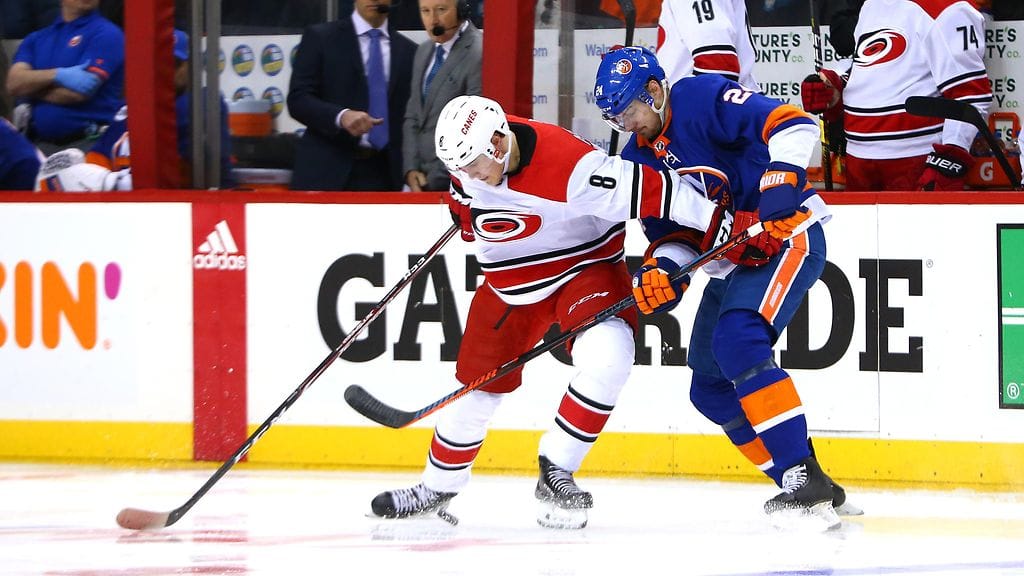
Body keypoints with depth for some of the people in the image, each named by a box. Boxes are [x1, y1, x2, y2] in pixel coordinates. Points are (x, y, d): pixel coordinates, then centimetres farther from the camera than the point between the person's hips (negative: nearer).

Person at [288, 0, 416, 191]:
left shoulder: (408, 51, 14)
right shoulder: (320, 38, 4)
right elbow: (298, 100, -4)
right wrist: (341, 116, -23)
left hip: (381, 175, 3)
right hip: (328, 170, -3)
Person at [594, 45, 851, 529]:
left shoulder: (703, 100, -15)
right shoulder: (638, 158, 10)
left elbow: (792, 127, -23)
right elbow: (670, 230, 10)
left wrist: (775, 202, -30)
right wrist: (660, 267, -12)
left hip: (787, 237, -10)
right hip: (732, 261, 10)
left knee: (738, 341, -29)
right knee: (710, 388, 7)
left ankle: (804, 477, -31)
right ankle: (804, 490, 11)